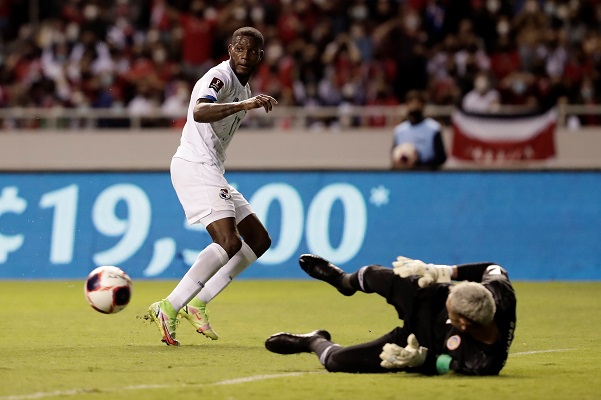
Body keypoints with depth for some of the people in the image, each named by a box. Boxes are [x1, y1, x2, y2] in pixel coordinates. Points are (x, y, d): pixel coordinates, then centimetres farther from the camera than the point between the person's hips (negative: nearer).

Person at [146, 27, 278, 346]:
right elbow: (200, 112, -34)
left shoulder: (242, 86, 19)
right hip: (195, 166, -11)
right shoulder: (220, 77, -13)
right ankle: (167, 309, -23)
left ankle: (198, 303, 3)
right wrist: (244, 105, -41)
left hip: (211, 171, 11)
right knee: (229, 242, -23)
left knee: (259, 240, 9)